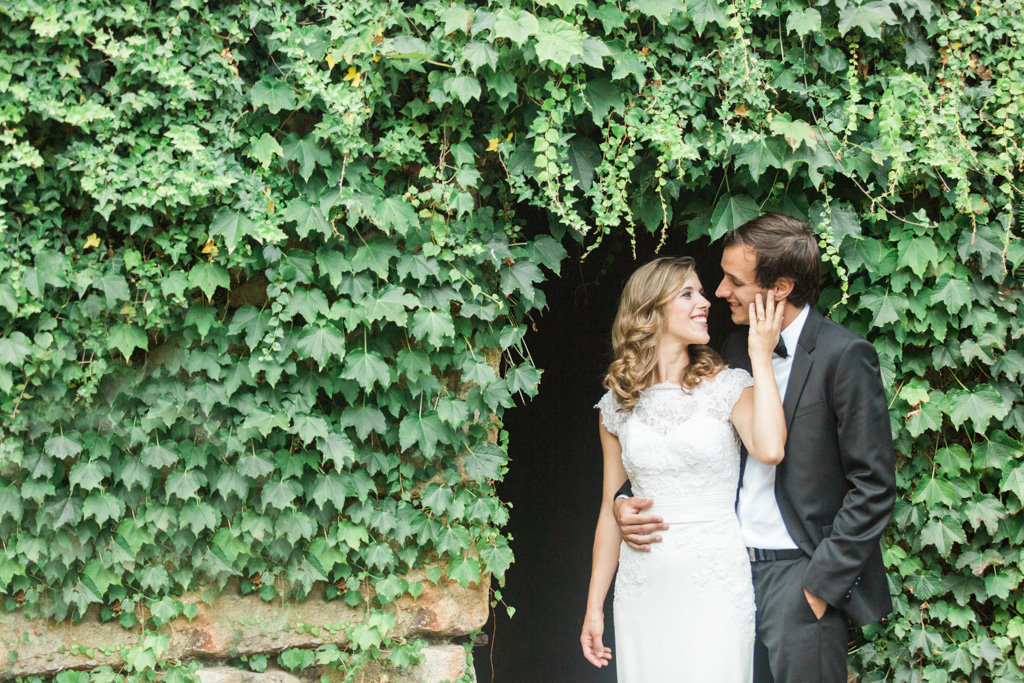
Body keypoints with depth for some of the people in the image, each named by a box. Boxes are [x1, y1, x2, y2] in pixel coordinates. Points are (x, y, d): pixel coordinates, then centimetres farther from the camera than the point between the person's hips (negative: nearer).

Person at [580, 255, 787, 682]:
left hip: (714, 585, -2)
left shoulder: (729, 387, 0)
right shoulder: (619, 404, 7)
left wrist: (761, 357, -13)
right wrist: (594, 607, 12)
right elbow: (610, 508, 12)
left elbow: (770, 449, -22)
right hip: (642, 590, 3)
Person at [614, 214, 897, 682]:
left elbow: (873, 488, -12)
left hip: (797, 574, -6)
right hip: (734, 570, 6)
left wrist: (820, 584, -14)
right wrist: (625, 501, 0)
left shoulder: (844, 357, -11)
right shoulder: (735, 349, 11)